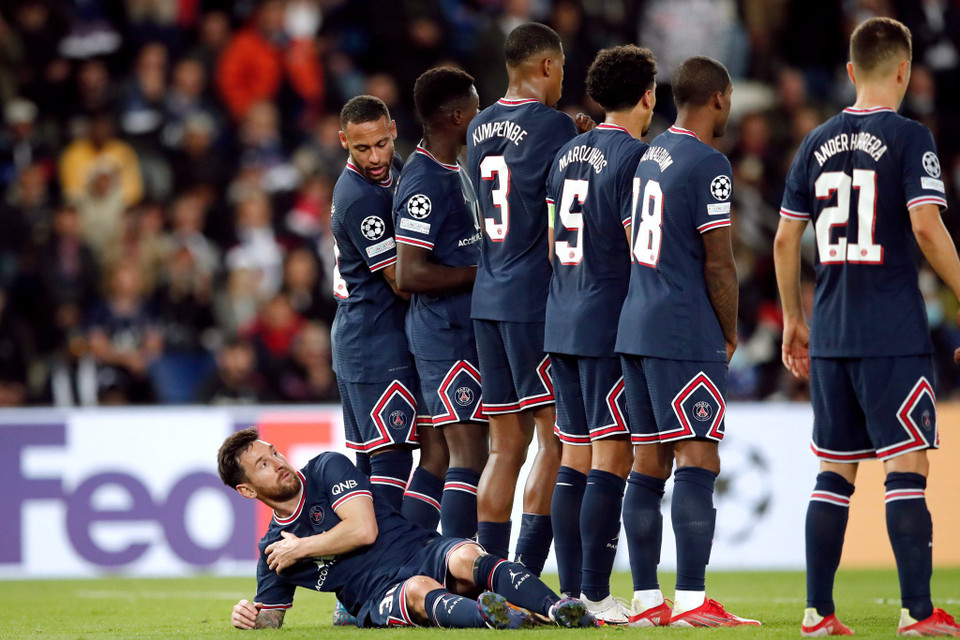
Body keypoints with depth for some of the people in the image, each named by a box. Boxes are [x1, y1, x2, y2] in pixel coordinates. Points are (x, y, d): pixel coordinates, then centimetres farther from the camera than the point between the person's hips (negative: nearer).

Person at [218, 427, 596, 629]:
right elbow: (268, 621, 24)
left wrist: (300, 548, 6)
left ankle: (560, 610, -59)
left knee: (465, 558, -35)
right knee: (417, 589, -38)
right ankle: (486, 616, -73)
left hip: (424, 552, 1)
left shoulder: (328, 468, 11)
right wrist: (249, 617, 0)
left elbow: (363, 529, -2)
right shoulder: (272, 551, 19)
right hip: (380, 598, 0)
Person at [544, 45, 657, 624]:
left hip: (562, 325, 8)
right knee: (612, 458, -7)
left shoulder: (567, 155, 14)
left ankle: (570, 591, 10)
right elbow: (642, 251, -14)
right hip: (611, 325, -8)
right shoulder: (634, 157, -11)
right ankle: (595, 594, -10)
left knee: (575, 457, 10)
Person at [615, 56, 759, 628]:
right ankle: (691, 601, -15)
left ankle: (646, 599, 11)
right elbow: (719, 265, -13)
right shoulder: (708, 165, -12)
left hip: (636, 329, 8)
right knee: (698, 463, -9)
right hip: (685, 334, -8)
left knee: (649, 463, 9)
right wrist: (731, 334, 1)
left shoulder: (649, 157, 14)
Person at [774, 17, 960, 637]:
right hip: (895, 334, -5)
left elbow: (786, 239, 12)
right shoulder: (909, 139, -7)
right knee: (906, 466, -5)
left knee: (835, 469, 11)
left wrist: (794, 322, 21)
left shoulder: (819, 143, 10)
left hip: (831, 336, 5)